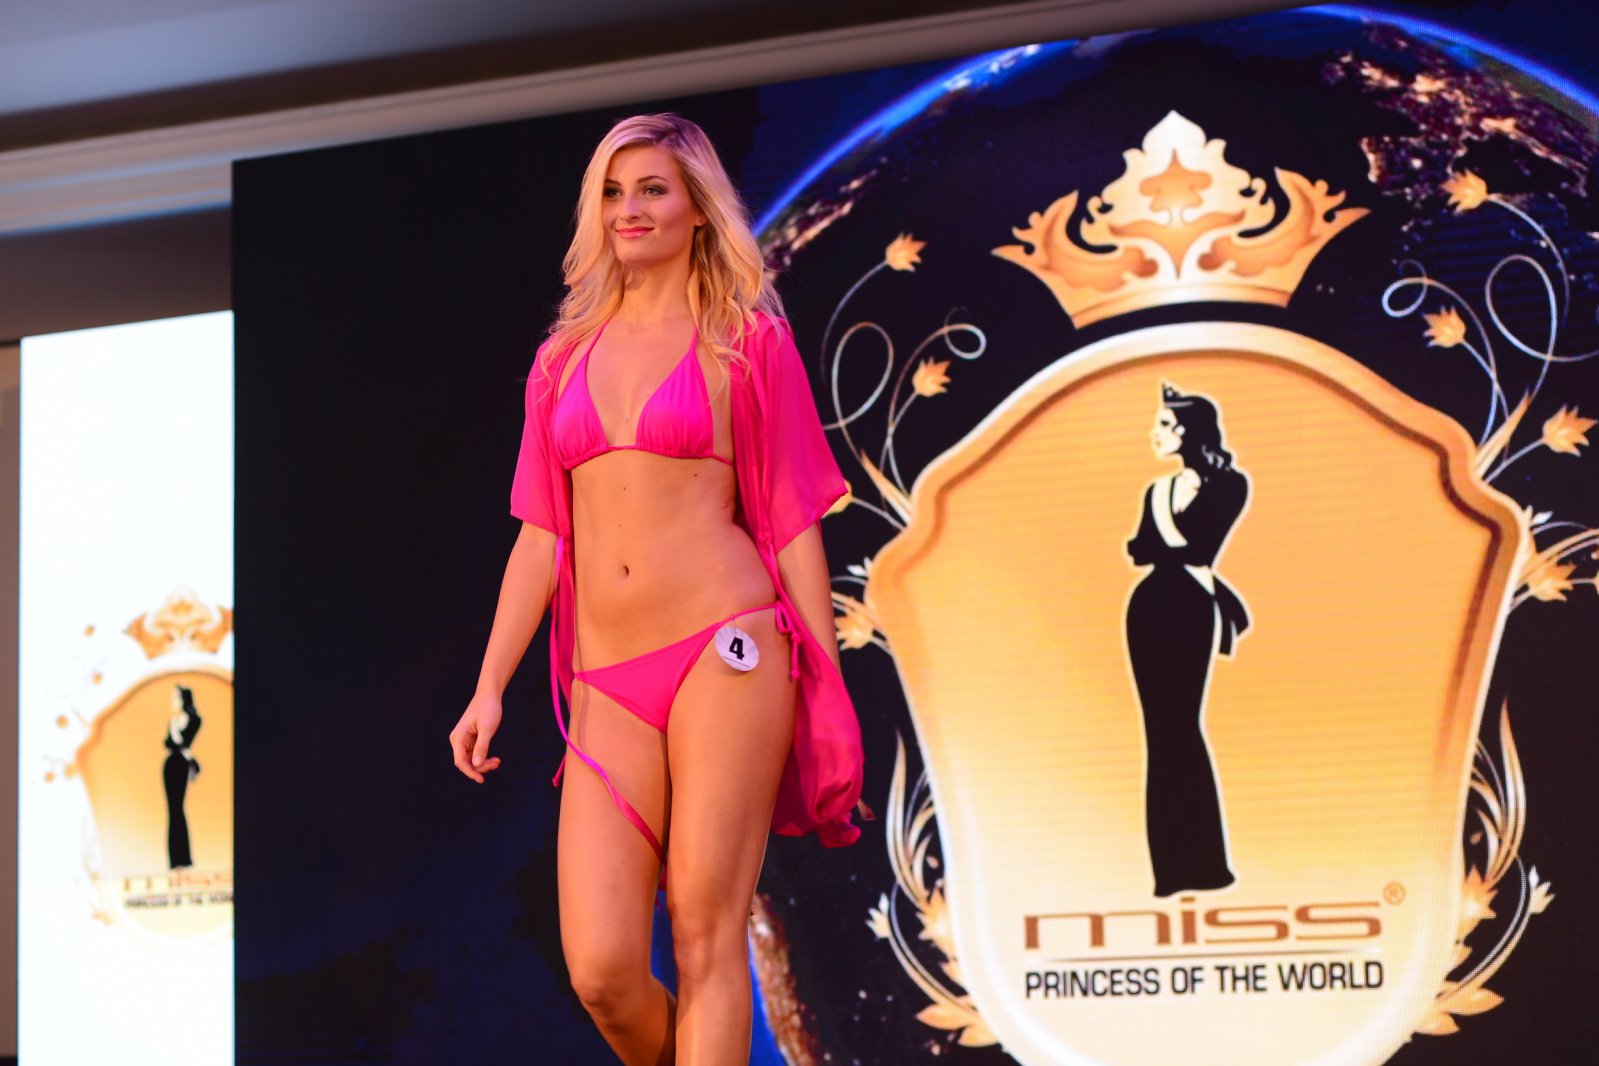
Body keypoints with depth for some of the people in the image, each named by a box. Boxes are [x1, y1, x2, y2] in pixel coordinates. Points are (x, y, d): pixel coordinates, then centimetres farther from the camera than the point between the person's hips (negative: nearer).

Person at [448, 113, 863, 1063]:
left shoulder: (748, 341, 6)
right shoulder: (566, 358, 17)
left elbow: (794, 523, 4)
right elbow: (541, 534, 15)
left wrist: (828, 695, 0)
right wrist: (490, 687, 7)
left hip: (726, 654, -3)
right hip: (607, 688, 4)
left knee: (706, 940, -6)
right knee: (601, 969, -6)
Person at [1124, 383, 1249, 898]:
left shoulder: (1226, 485, -1)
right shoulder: (1157, 490, 16)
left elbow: (1198, 547, -14)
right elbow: (1140, 550, 2)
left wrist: (1167, 538, -3)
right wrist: (1186, 560, -10)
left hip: (1188, 612, -5)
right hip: (1150, 610, 5)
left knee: (1179, 727, -7)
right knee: (1164, 731, 4)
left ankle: (1199, 862, -1)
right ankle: (1174, 864, 6)